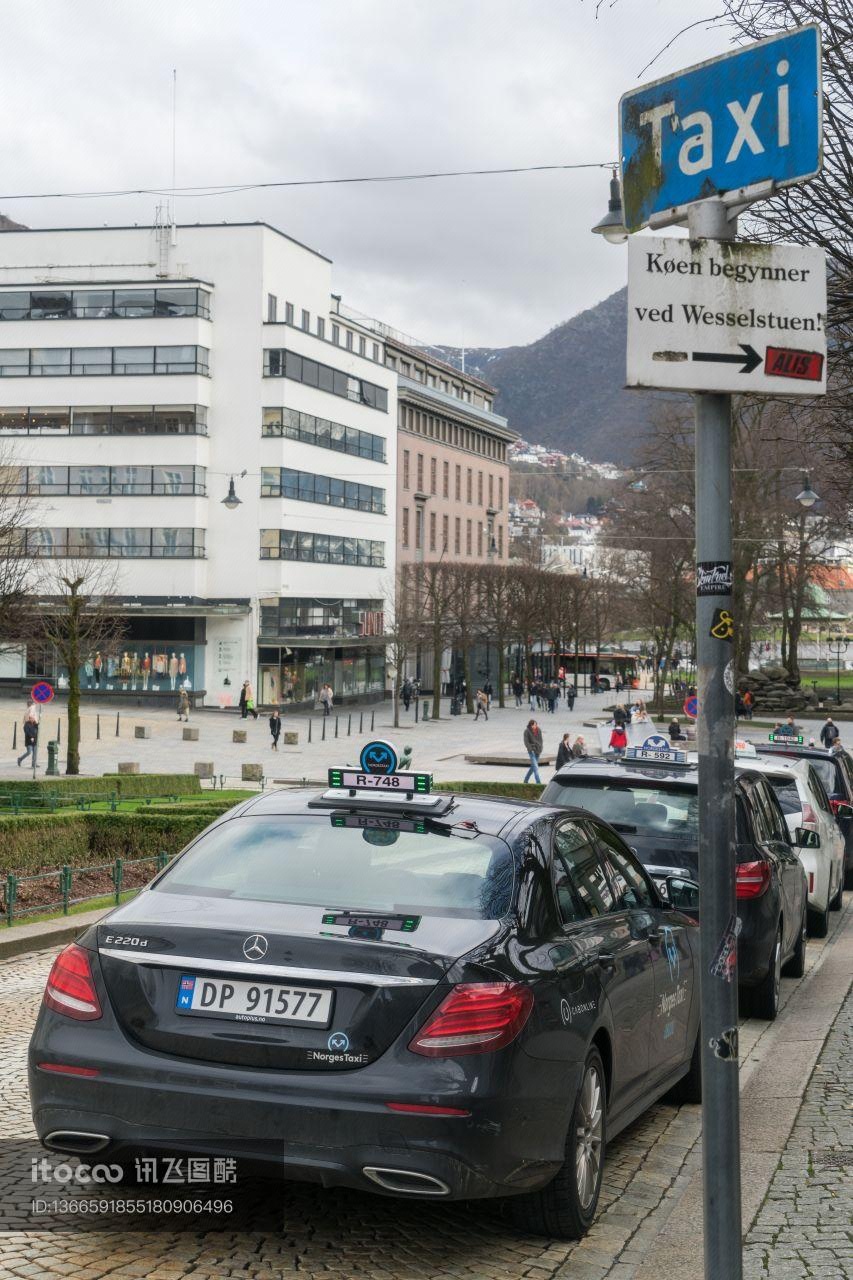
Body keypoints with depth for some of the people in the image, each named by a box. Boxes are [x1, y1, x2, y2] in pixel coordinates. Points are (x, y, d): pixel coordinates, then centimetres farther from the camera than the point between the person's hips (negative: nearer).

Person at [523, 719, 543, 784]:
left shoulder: (539, 730, 6)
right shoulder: (527, 731, -7)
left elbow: (540, 740, 14)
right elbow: (526, 742, -9)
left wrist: (540, 749, 4)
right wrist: (530, 749, -17)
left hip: (538, 750, 5)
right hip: (532, 750, -5)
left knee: (533, 766, 11)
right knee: (535, 766, -12)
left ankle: (526, 780, 25)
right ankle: (538, 782, -16)